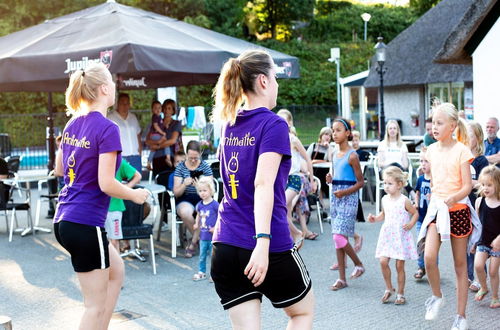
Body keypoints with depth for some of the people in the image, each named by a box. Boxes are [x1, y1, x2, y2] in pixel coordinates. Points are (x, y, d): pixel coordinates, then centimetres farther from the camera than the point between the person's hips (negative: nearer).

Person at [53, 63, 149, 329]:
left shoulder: (72, 124, 8)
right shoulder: (107, 129, -16)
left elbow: (59, 169, 20)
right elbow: (106, 184, -20)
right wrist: (135, 195, -4)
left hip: (63, 221, 9)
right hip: (86, 224, -9)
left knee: (115, 270, 27)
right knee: (96, 305, 3)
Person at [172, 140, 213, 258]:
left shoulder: (205, 166, 5)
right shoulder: (180, 167, 4)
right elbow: (176, 193, 1)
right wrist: (184, 184, -20)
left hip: (202, 198, 0)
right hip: (185, 200, 0)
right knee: (185, 212, -38)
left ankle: (193, 244, -15)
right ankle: (199, 238, -11)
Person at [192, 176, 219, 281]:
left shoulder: (214, 204, -13)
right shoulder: (199, 205, 4)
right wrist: (197, 224, 7)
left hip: (212, 236, -6)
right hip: (203, 235, 6)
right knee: (202, 256, 15)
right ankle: (201, 272, 27)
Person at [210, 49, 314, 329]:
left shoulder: (230, 126, 11)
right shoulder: (274, 125, -11)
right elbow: (263, 184, -22)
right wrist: (263, 242, -29)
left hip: (225, 247, 6)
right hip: (270, 248, -6)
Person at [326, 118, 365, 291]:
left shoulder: (352, 156, -10)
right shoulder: (334, 155, 12)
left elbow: (361, 182, -8)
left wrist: (345, 192, -20)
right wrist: (330, 179, 1)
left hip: (348, 198, -7)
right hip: (335, 196, 7)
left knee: (340, 237, -13)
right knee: (337, 238, 6)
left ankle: (359, 264, 11)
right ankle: (342, 279, 11)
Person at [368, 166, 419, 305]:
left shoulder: (404, 201, -9)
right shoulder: (385, 199, 6)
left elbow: (415, 213, 1)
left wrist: (411, 224, -16)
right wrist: (375, 218, 4)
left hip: (400, 237, -4)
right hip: (387, 235, 4)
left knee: (399, 265, 1)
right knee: (383, 261, -9)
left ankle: (400, 294, 15)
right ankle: (389, 288, 11)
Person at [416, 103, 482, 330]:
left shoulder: (461, 150, -10)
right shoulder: (431, 150, 5)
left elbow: (467, 186, -13)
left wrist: (452, 198, -31)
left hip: (458, 210, -3)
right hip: (436, 209, 4)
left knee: (460, 264, 6)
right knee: (429, 257, -17)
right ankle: (436, 296, 10)